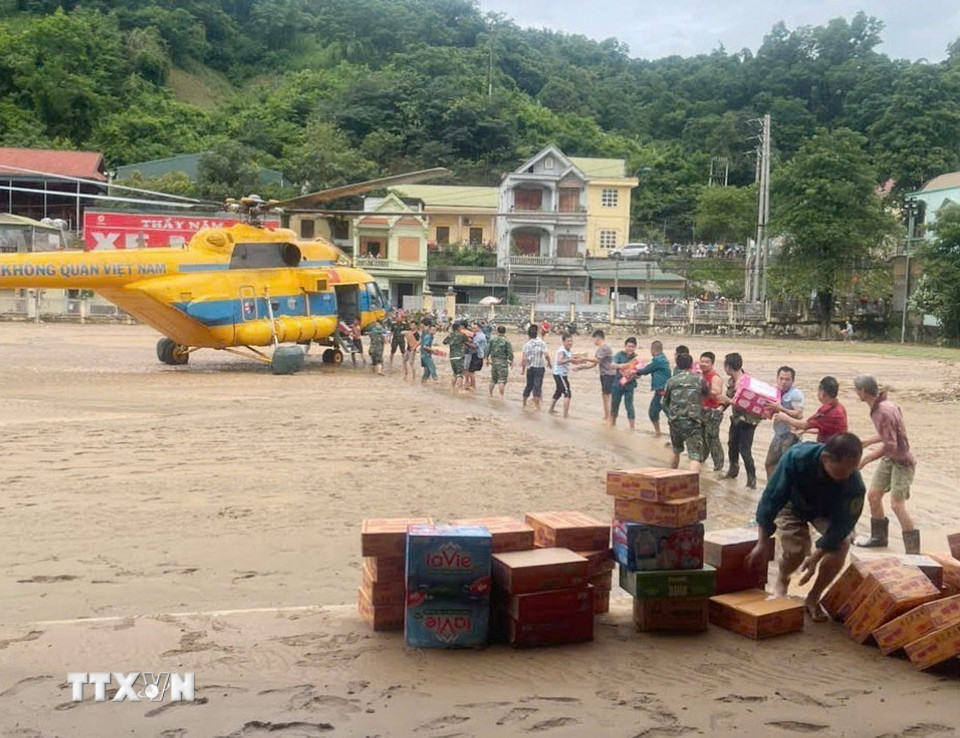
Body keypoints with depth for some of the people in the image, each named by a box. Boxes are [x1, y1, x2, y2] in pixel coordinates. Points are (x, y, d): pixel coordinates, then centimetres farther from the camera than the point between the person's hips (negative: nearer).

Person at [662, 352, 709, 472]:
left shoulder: (671, 381, 4)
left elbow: (665, 402, 12)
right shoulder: (699, 379, -1)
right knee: (695, 456, -11)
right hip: (693, 422, -4)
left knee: (676, 452, 25)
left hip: (675, 421, 4)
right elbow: (707, 393, 20)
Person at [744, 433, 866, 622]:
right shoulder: (796, 458, -41)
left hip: (827, 512, 1)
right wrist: (763, 544, -29)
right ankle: (782, 579, 20)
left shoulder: (854, 484, -37)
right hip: (793, 505, -1)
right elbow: (771, 498, -32)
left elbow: (842, 523, -27)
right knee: (795, 552, -20)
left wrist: (816, 557, -33)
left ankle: (813, 599, 3)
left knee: (840, 546, -22)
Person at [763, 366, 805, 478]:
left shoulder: (796, 394, -12)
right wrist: (766, 412, -8)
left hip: (791, 436, -8)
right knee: (769, 463, 14)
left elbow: (799, 415, -22)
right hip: (778, 434, 8)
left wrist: (780, 408, -26)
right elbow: (771, 413, 15)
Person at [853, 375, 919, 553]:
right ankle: (879, 537, 30)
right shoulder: (877, 407, 2)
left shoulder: (884, 411, -28)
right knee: (873, 495, 13)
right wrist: (865, 442, 23)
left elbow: (890, 445, -30)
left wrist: (865, 460, -26)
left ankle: (913, 551, -6)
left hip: (901, 461, -9)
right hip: (888, 459, 10)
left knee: (897, 504, -13)